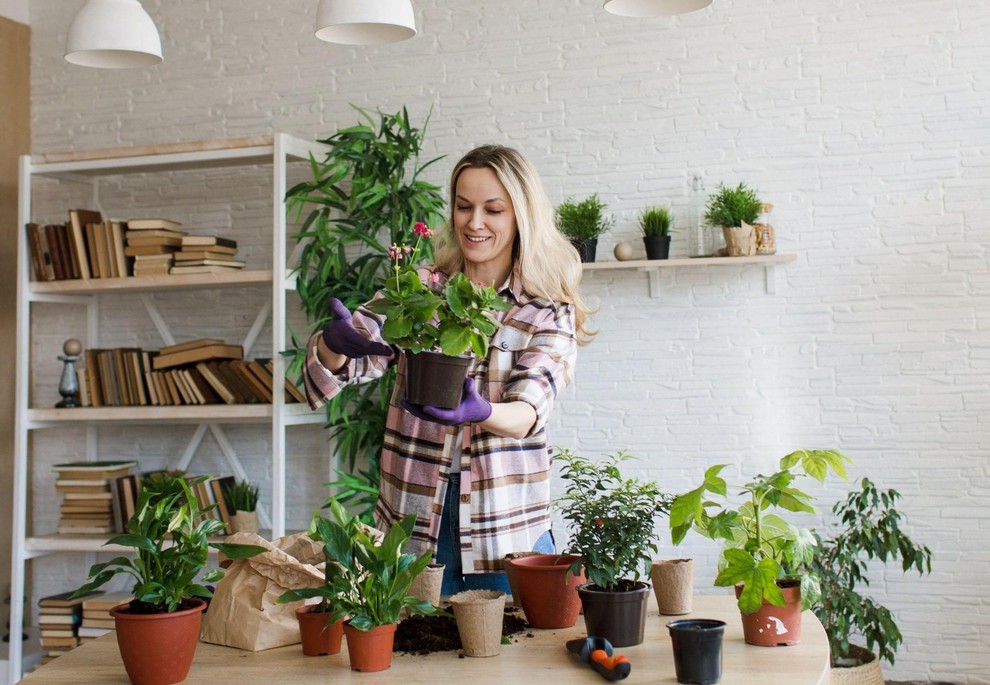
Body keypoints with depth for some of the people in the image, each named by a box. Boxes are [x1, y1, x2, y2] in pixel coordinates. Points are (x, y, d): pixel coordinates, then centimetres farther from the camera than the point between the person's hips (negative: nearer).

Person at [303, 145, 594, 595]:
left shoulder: (550, 312, 0)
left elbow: (528, 411, -15)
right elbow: (337, 366, -7)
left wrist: (479, 412, -37)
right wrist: (336, 343, -31)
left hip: (508, 527, -1)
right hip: (413, 522, 1)